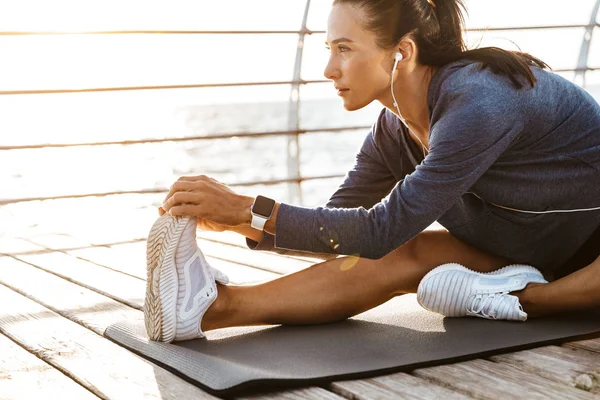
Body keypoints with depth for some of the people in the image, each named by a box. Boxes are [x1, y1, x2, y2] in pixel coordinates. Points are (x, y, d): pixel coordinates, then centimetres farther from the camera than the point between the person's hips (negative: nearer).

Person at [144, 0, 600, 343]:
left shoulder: (479, 102, -31)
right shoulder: (393, 133, -7)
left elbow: (383, 228, -31)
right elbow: (338, 229, -1)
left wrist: (249, 210, -31)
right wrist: (231, 217, -16)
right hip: (538, 250, 5)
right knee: (406, 256, -19)